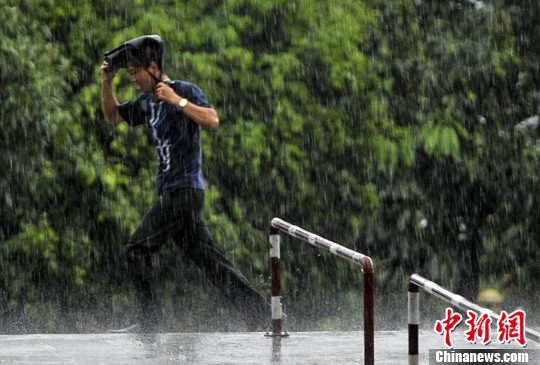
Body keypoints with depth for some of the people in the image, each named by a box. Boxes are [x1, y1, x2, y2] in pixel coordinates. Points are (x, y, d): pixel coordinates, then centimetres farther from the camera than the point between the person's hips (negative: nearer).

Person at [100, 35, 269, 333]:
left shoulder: (186, 91, -6)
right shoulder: (147, 102, 18)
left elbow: (212, 120, -20)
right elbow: (112, 116, 29)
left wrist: (177, 100, -23)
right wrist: (107, 83, 14)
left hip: (185, 188, -9)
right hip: (170, 192, 9)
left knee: (139, 247, -10)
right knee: (204, 255, 6)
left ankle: (149, 319, -8)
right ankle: (255, 307, 5)